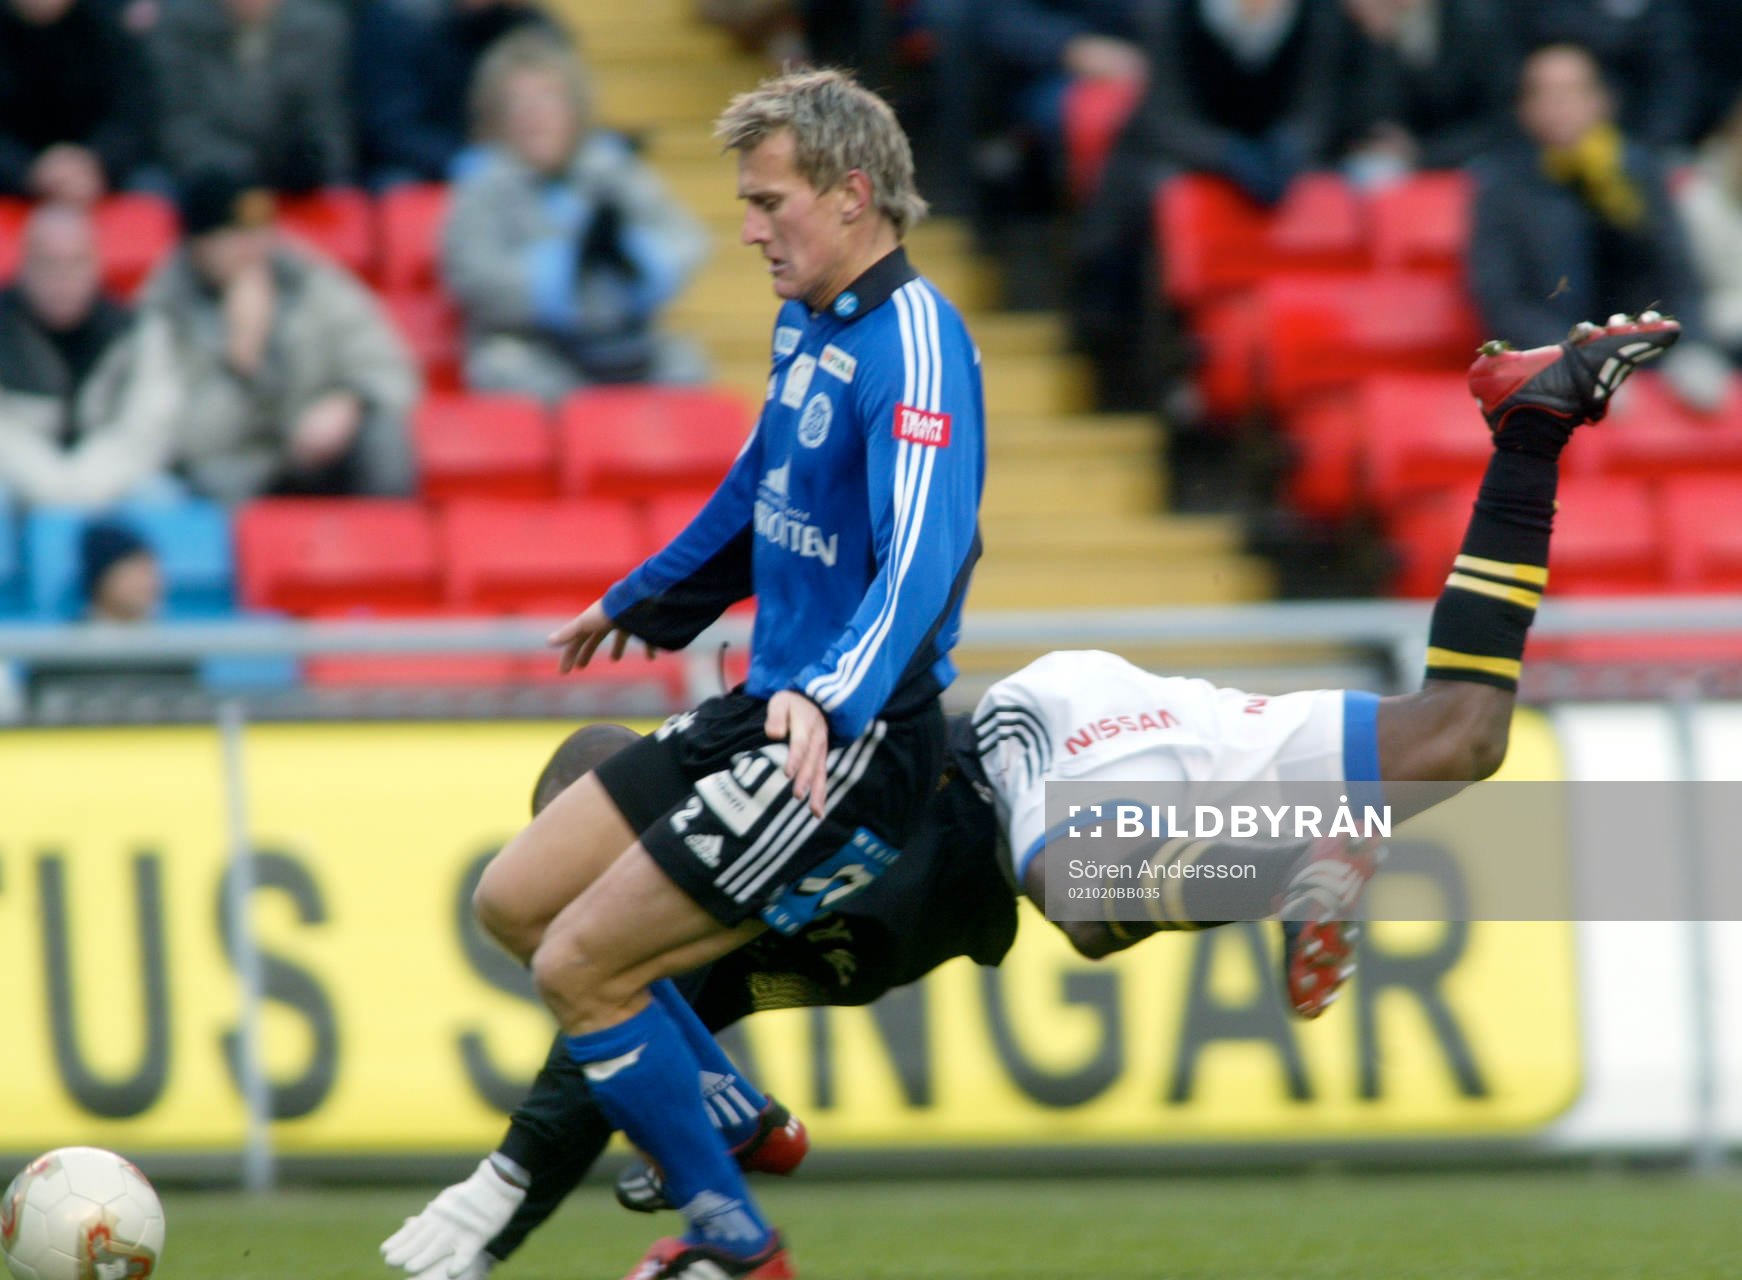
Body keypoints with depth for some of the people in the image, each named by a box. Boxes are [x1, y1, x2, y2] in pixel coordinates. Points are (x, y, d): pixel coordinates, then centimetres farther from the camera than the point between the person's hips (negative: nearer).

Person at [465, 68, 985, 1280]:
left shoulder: (914, 344, -20)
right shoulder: (810, 326, 10)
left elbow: (923, 556, -33)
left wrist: (831, 699, -49)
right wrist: (643, 603, 42)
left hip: (848, 744, -10)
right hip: (762, 710, 10)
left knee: (580, 967, -12)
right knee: (515, 903, 11)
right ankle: (733, 1127, 24)